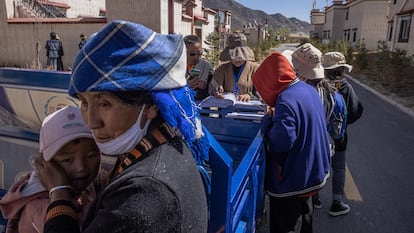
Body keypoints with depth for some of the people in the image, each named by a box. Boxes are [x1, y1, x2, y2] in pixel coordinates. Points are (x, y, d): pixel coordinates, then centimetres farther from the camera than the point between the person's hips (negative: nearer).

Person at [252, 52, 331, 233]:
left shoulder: (286, 100, -27)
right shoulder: (309, 89, 3)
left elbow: (281, 142, -33)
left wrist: (268, 120, -17)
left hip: (292, 181, -9)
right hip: (314, 172, 9)